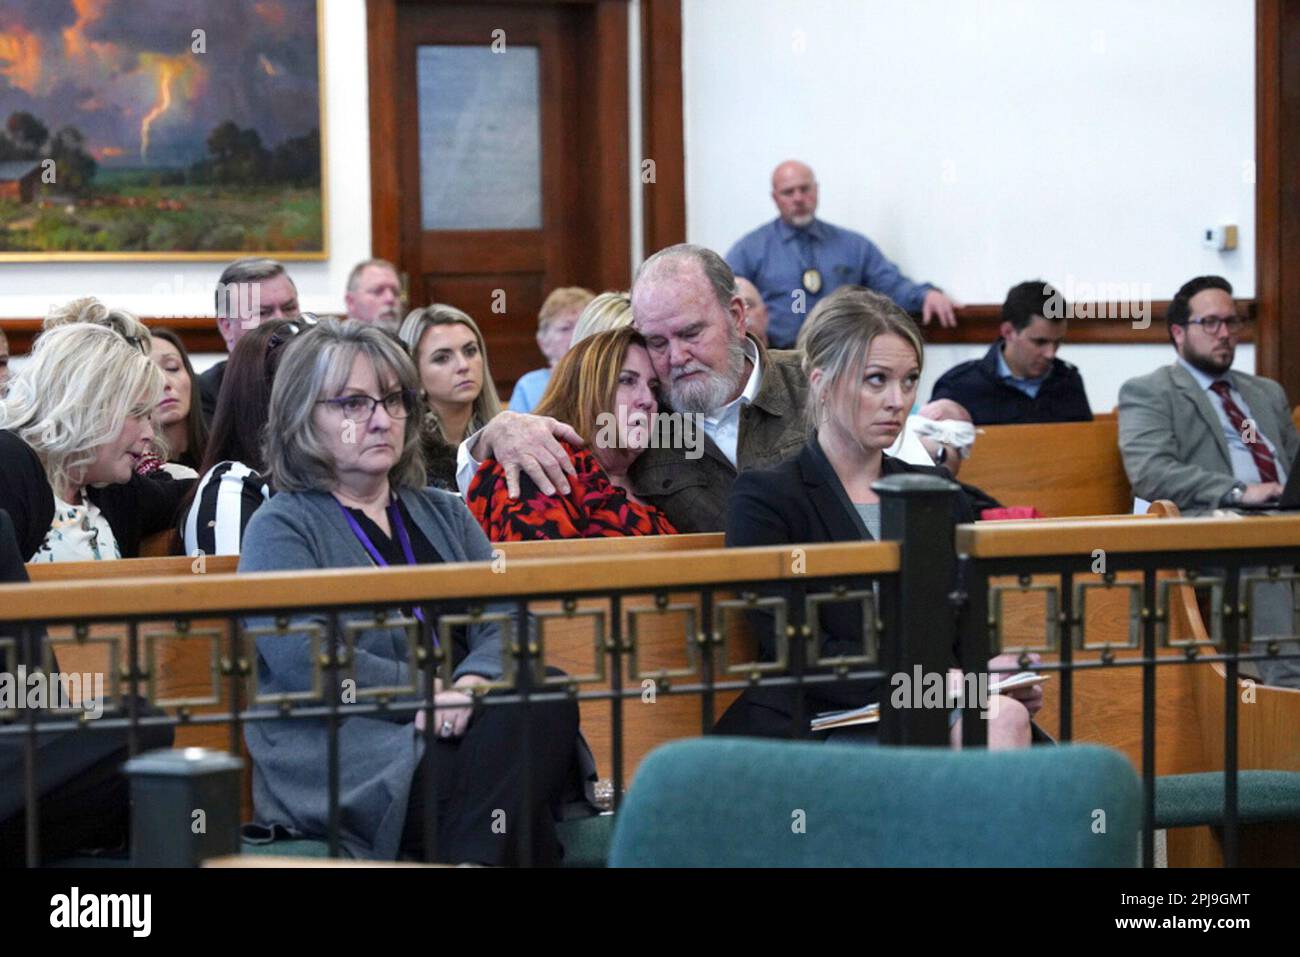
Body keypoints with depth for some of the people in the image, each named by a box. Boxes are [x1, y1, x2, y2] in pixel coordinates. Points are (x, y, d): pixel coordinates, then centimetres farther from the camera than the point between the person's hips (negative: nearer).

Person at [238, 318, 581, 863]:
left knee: (545, 701, -29)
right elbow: (303, 660, -10)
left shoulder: (443, 514, 25)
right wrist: (432, 690, -14)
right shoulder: (281, 527, 6)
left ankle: (471, 859, -22)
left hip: (456, 736, 6)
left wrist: (474, 681, -13)